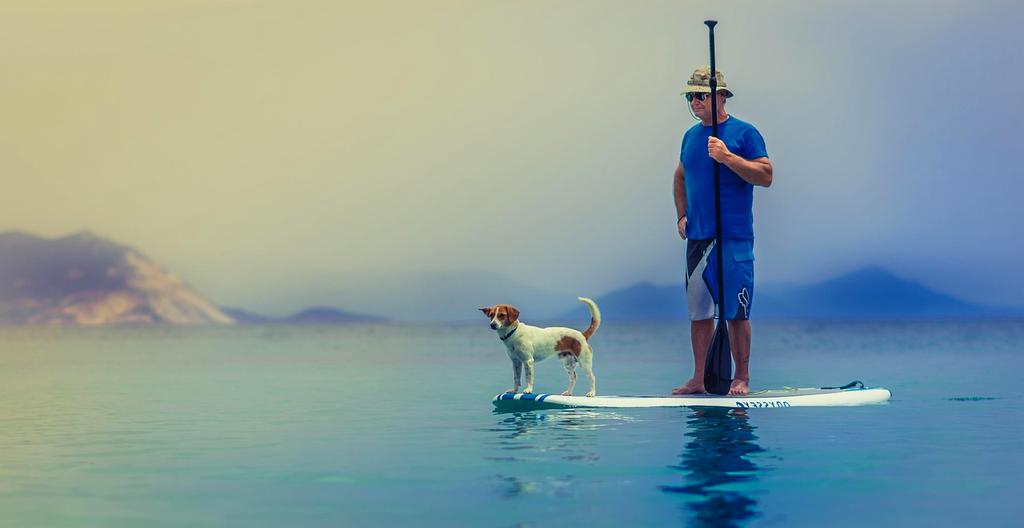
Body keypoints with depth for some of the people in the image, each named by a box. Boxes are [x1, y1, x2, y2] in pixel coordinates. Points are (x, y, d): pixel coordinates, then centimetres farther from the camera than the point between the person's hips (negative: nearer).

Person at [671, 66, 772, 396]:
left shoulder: (744, 133, -3)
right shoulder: (691, 136, 15)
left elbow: (765, 176, -11)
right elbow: (680, 177, 28)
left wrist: (728, 157, -19)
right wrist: (682, 216, 15)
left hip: (734, 238, -6)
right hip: (697, 237, 6)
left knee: (735, 311, -4)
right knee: (698, 310, 7)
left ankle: (741, 379, 4)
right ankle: (699, 379, 13)